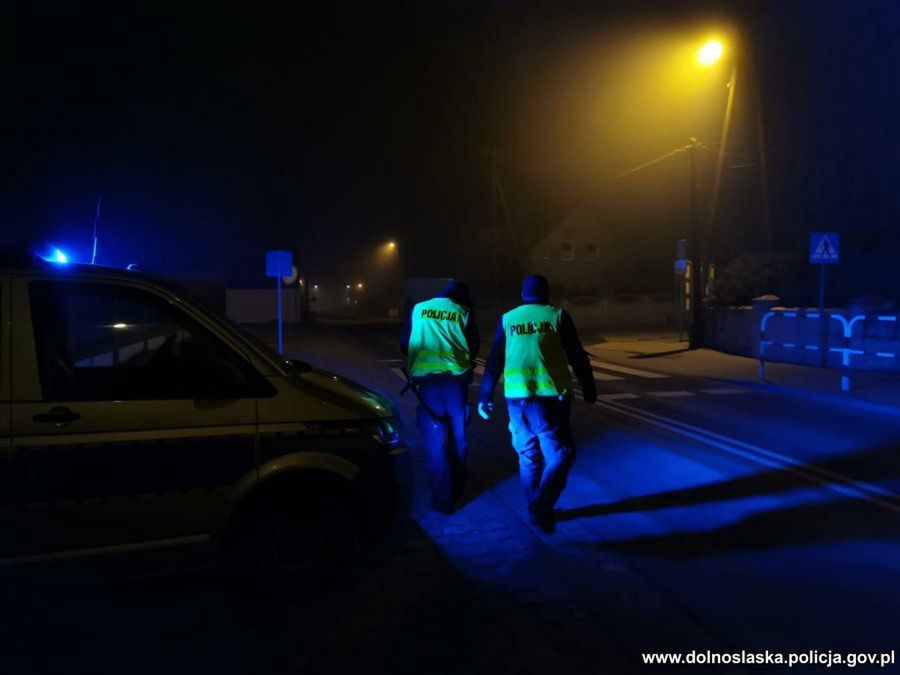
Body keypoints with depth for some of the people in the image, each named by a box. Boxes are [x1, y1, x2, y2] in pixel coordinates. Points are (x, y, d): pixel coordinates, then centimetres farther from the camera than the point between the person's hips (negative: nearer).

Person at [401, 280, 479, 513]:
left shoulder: (419, 309, 9)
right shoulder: (464, 314, 4)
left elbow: (404, 344, 14)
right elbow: (474, 348, 8)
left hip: (425, 378, 0)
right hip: (455, 378, 0)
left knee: (435, 437, 6)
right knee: (458, 435, 15)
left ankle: (442, 497, 5)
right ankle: (457, 489, 26)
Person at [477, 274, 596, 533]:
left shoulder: (507, 319, 9)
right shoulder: (557, 316, 2)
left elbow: (494, 363, 9)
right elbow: (577, 357, 2)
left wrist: (484, 398, 16)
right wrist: (589, 389, 13)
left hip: (516, 397, 4)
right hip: (550, 396, -3)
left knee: (528, 456, 15)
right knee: (559, 454, 5)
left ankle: (536, 511, 22)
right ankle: (541, 506, -9)